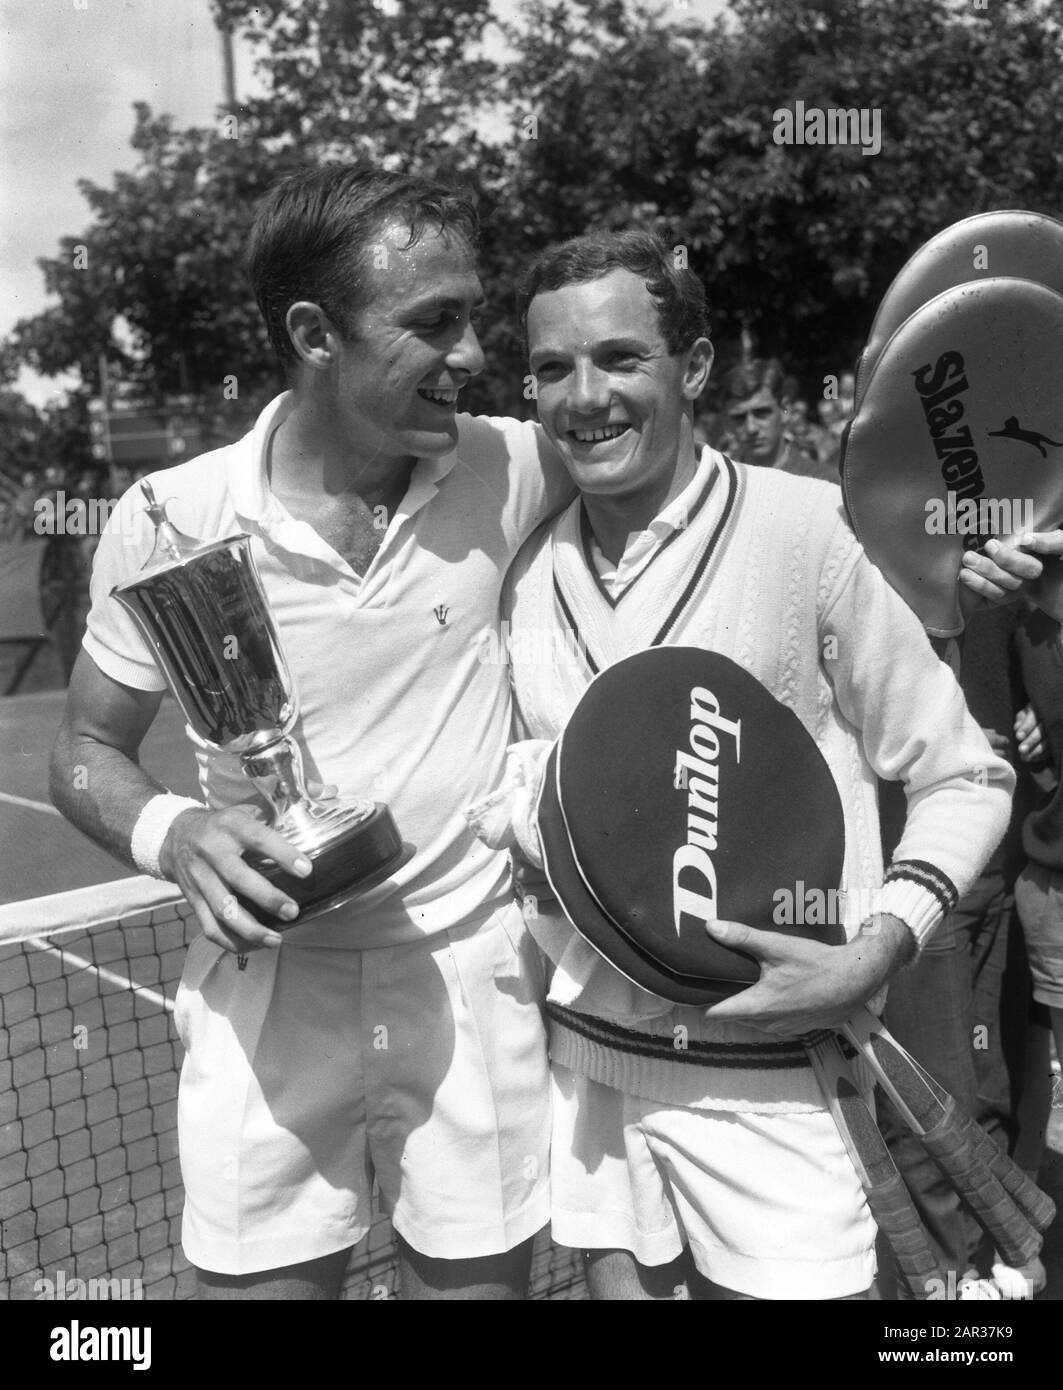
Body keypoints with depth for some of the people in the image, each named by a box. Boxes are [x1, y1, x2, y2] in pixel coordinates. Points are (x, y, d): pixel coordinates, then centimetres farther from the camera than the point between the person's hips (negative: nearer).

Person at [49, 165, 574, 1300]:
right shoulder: (168, 521, -10)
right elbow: (87, 750, 3)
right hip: (267, 987, 0)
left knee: (476, 1279, 15)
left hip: (474, 974, 1)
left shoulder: (510, 470, -9)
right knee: (259, 1279, 11)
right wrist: (170, 836, -20)